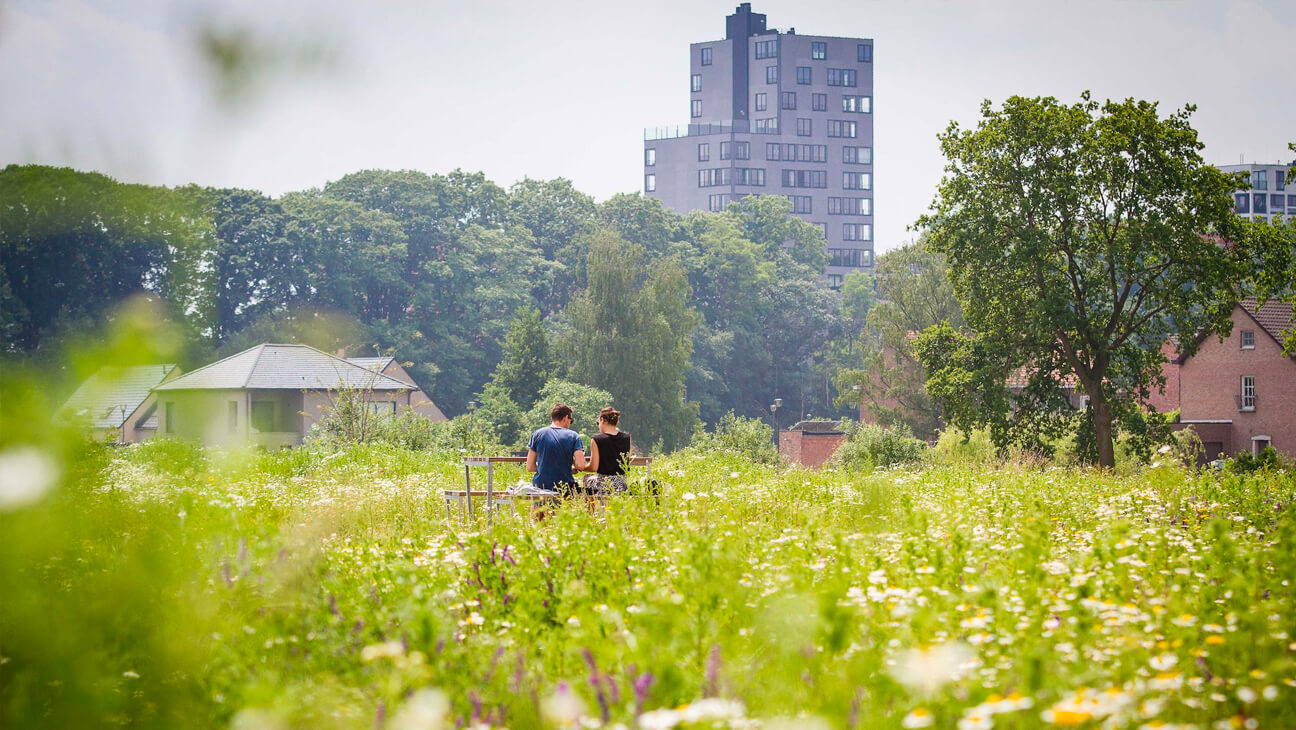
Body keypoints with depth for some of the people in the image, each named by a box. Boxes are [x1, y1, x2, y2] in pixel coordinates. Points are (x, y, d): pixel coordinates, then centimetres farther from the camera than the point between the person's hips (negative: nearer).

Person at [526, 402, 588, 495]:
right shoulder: (573, 436, -1)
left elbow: (529, 467, 2)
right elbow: (581, 465, -11)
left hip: (540, 486, 2)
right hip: (564, 489, -2)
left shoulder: (537, 434, 3)